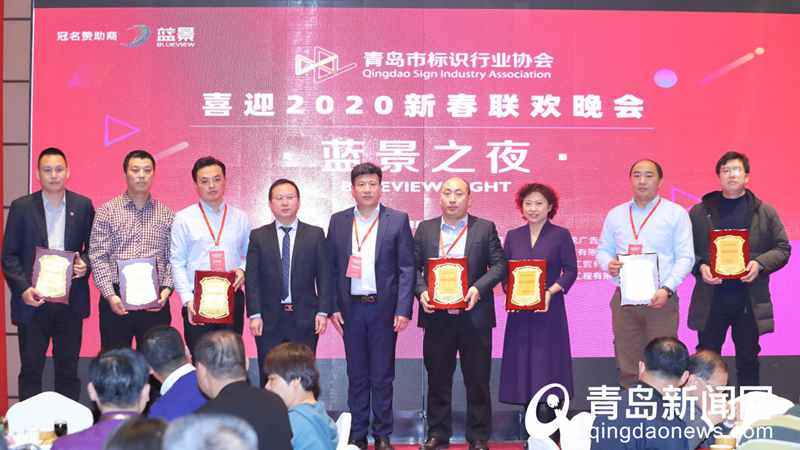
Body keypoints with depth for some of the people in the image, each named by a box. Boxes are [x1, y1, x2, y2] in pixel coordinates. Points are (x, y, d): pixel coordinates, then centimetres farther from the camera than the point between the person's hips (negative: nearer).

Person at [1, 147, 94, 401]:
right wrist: (23, 289, -13)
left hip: (71, 301, 1)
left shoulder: (83, 205, 5)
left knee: (68, 370, 8)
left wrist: (86, 264, -11)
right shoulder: (21, 207, 1)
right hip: (33, 301, -1)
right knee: (30, 369, 4)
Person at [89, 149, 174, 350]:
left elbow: (172, 258, 7)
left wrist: (167, 289, -7)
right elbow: (97, 257, -2)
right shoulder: (107, 211, 4)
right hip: (116, 300, -1)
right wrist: (110, 295, -11)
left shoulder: (166, 214, 9)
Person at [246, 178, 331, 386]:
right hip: (269, 319, 0)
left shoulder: (315, 234, 5)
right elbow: (252, 279, 1)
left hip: (305, 319, 0)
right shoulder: (258, 236, 5)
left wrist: (322, 312, -5)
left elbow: (324, 276, 3)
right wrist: (254, 315, -7)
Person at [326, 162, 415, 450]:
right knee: (356, 376, 9)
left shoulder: (398, 220, 1)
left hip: (383, 308, -2)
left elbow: (407, 268, -2)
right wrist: (333, 307, 0)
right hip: (351, 308, 2)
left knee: (382, 377, 4)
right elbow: (331, 268, 8)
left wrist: (403, 309, -9)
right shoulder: (338, 221, 7)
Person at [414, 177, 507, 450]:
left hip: (474, 315, -1)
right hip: (437, 316, 2)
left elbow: (499, 266, 0)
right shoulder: (425, 229, 10)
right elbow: (413, 266, 8)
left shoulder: (485, 228, 5)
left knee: (477, 380, 4)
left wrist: (478, 288, -15)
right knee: (438, 379, 8)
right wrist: (421, 291, -9)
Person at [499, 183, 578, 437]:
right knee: (522, 364, 3)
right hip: (519, 311, 3)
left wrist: (551, 292, -16)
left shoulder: (561, 235, 1)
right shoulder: (513, 236, 11)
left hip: (549, 311, -3)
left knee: (546, 365, -4)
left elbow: (570, 271, -2)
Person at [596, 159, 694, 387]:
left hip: (661, 299, -3)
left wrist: (667, 289, -14)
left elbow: (685, 257, -2)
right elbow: (603, 251, 16)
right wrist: (609, 264, -7)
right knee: (627, 363, 4)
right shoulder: (616, 215, 12)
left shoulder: (676, 214, 3)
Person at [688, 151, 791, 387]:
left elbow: (782, 249, 5)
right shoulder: (699, 212, 5)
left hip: (750, 300, 0)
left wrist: (760, 264, -12)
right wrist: (700, 267, -12)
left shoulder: (765, 213, 6)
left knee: (748, 361, 9)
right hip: (710, 299, 0)